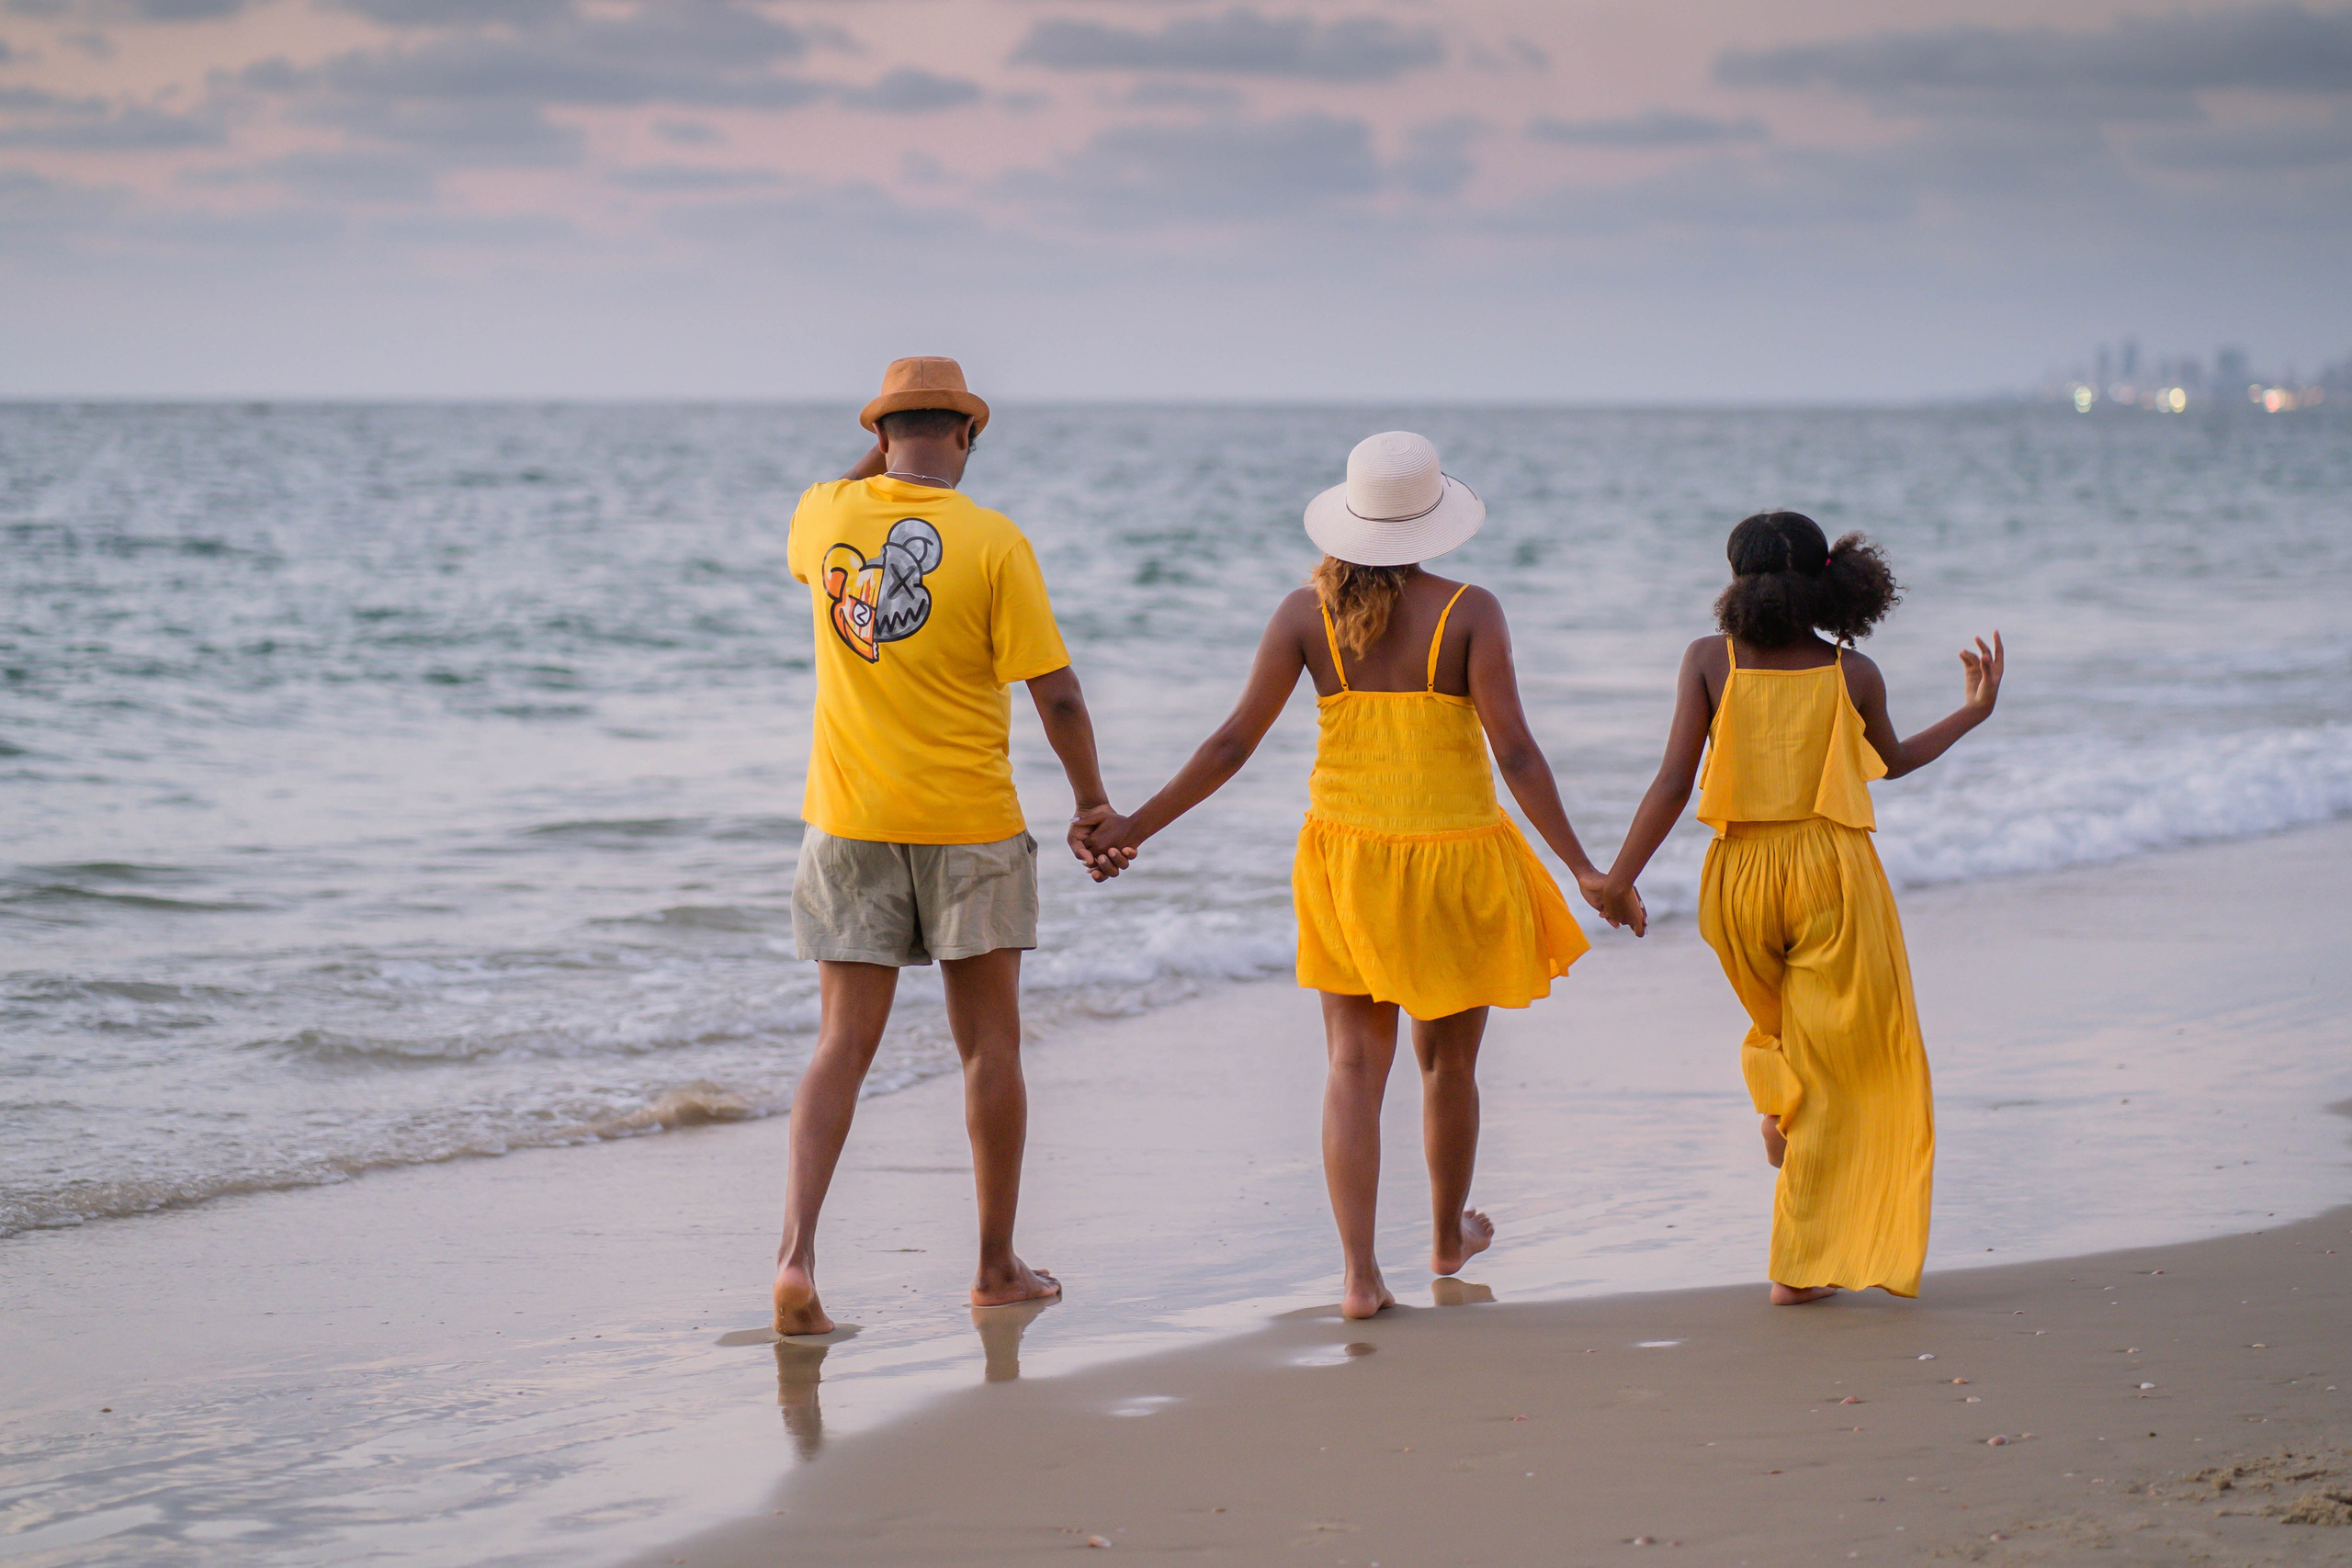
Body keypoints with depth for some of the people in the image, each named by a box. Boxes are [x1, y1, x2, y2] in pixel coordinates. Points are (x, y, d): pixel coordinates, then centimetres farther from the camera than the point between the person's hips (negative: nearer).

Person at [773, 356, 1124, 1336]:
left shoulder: (826, 516, 0)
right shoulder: (993, 542, -10)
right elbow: (1056, 693, -10)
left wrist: (880, 455, 28)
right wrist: (1092, 802, 3)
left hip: (850, 823, 3)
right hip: (969, 823, -3)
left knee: (843, 1050, 4)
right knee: (990, 1048, 10)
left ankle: (797, 1252, -13)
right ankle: (998, 1267, 18)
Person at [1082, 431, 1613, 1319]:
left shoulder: (1308, 613, -4)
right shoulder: (1469, 613, -11)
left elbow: (1234, 743, -4)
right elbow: (1515, 754, -15)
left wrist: (1139, 826, 4)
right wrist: (1581, 866, -10)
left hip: (1347, 853, 1)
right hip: (1454, 856, -1)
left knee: (1355, 1064, 4)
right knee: (1449, 1061, 17)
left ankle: (1359, 1272, -7)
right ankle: (1449, 1235, 37)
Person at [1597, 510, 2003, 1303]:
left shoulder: (1709, 661, -5)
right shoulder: (1854, 674, -2)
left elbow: (1673, 783, -8)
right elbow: (1892, 761, 17)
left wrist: (1620, 877, -2)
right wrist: (1974, 712, 28)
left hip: (1740, 875, 1)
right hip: (1833, 872, -1)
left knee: (1778, 1024, 34)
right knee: (1836, 1067, 5)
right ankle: (1800, 1263, 4)